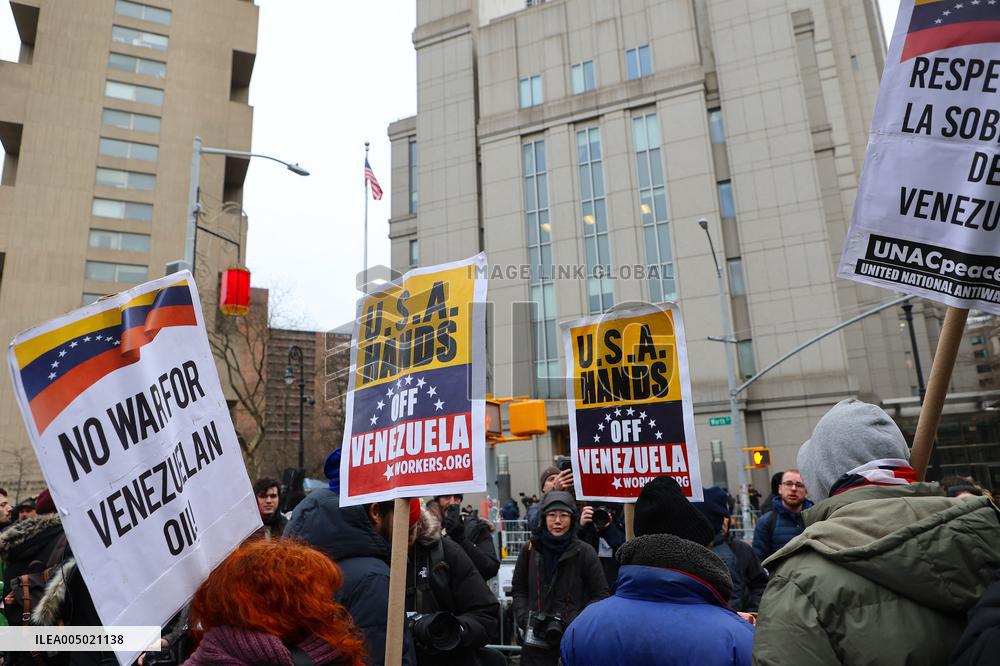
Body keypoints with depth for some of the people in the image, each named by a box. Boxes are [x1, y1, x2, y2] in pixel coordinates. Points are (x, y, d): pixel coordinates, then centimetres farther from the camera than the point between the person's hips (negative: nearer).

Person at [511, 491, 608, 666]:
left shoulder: (584, 552, -7)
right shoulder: (530, 550, 1)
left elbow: (601, 594, -2)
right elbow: (518, 589, 12)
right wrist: (524, 619, -2)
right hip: (537, 636, 2)